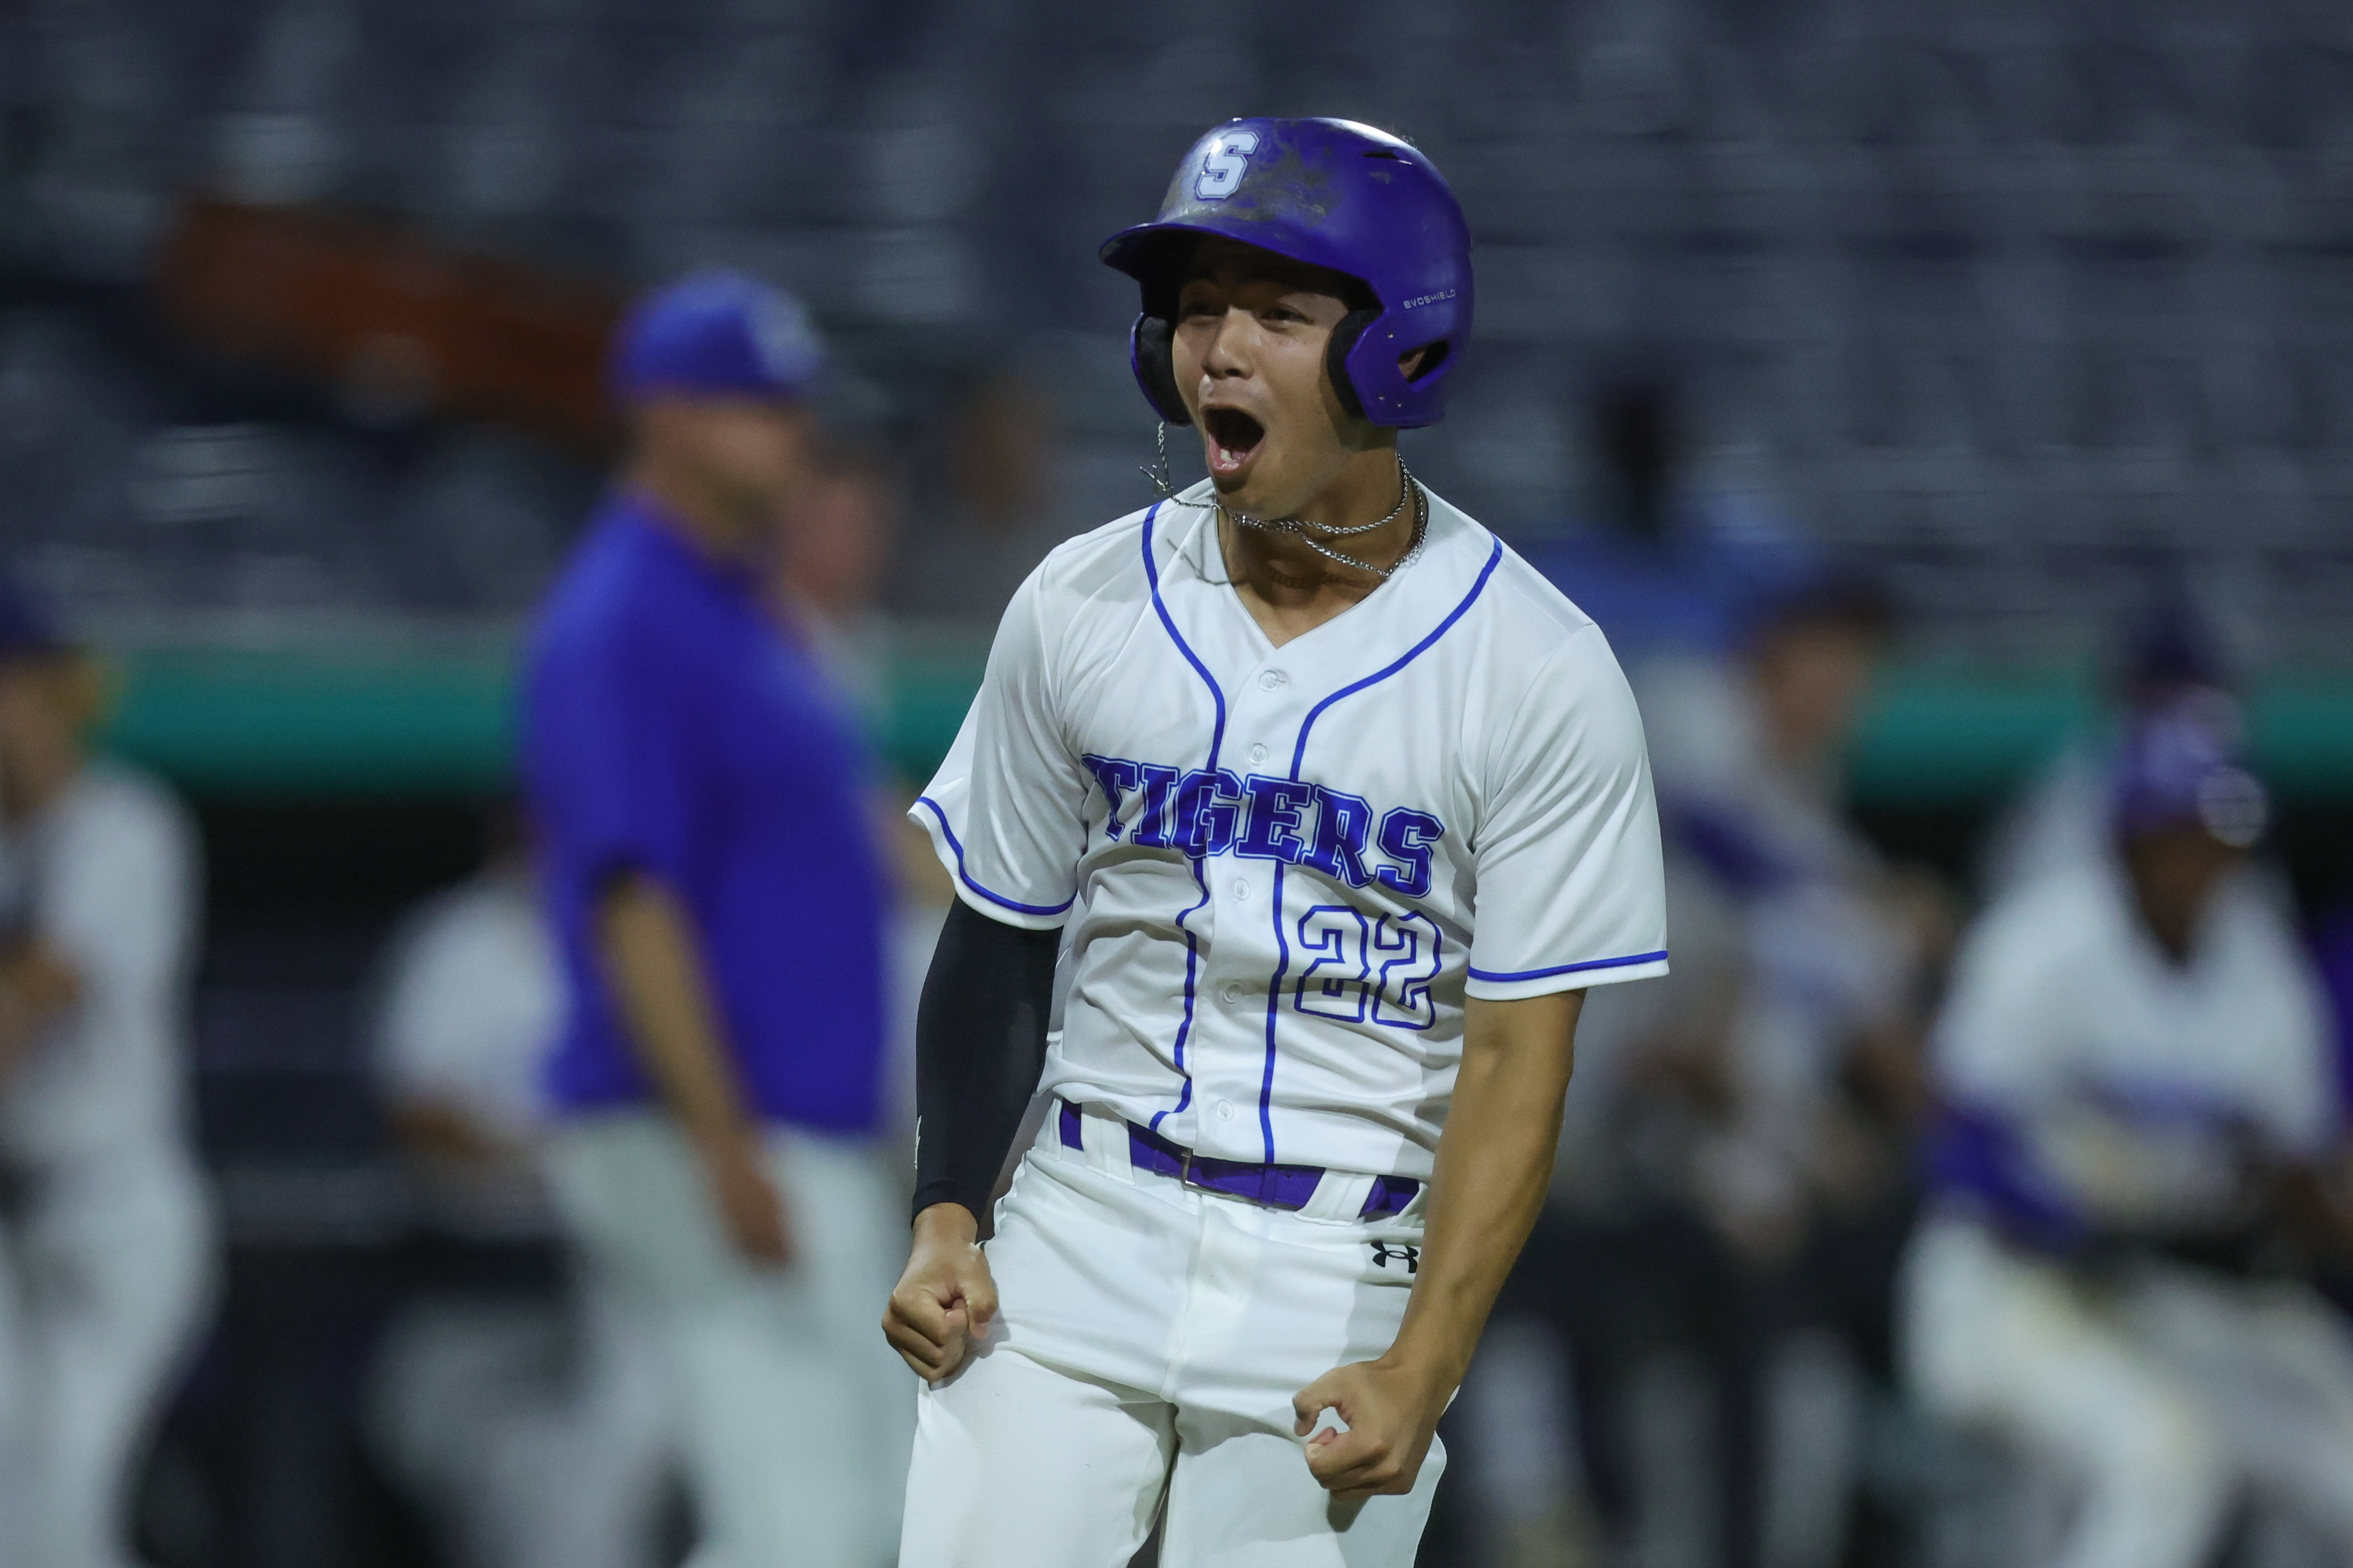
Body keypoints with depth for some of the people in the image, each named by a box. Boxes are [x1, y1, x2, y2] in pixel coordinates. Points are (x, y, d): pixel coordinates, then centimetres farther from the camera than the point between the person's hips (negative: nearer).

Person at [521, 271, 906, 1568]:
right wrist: (727, 1153, -27)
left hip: (814, 1148, 10)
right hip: (719, 1144, -10)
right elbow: (630, 901, -21)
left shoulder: (736, 619, 18)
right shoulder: (623, 624, -14)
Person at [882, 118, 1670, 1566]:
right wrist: (944, 1219, -2)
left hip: (1349, 1276, -2)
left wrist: (1423, 1369, -17)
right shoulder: (1082, 607, 2)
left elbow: (1518, 1061, -9)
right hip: (1081, 1227, 3)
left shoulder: (1540, 675, -8)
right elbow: (1001, 941, 11)